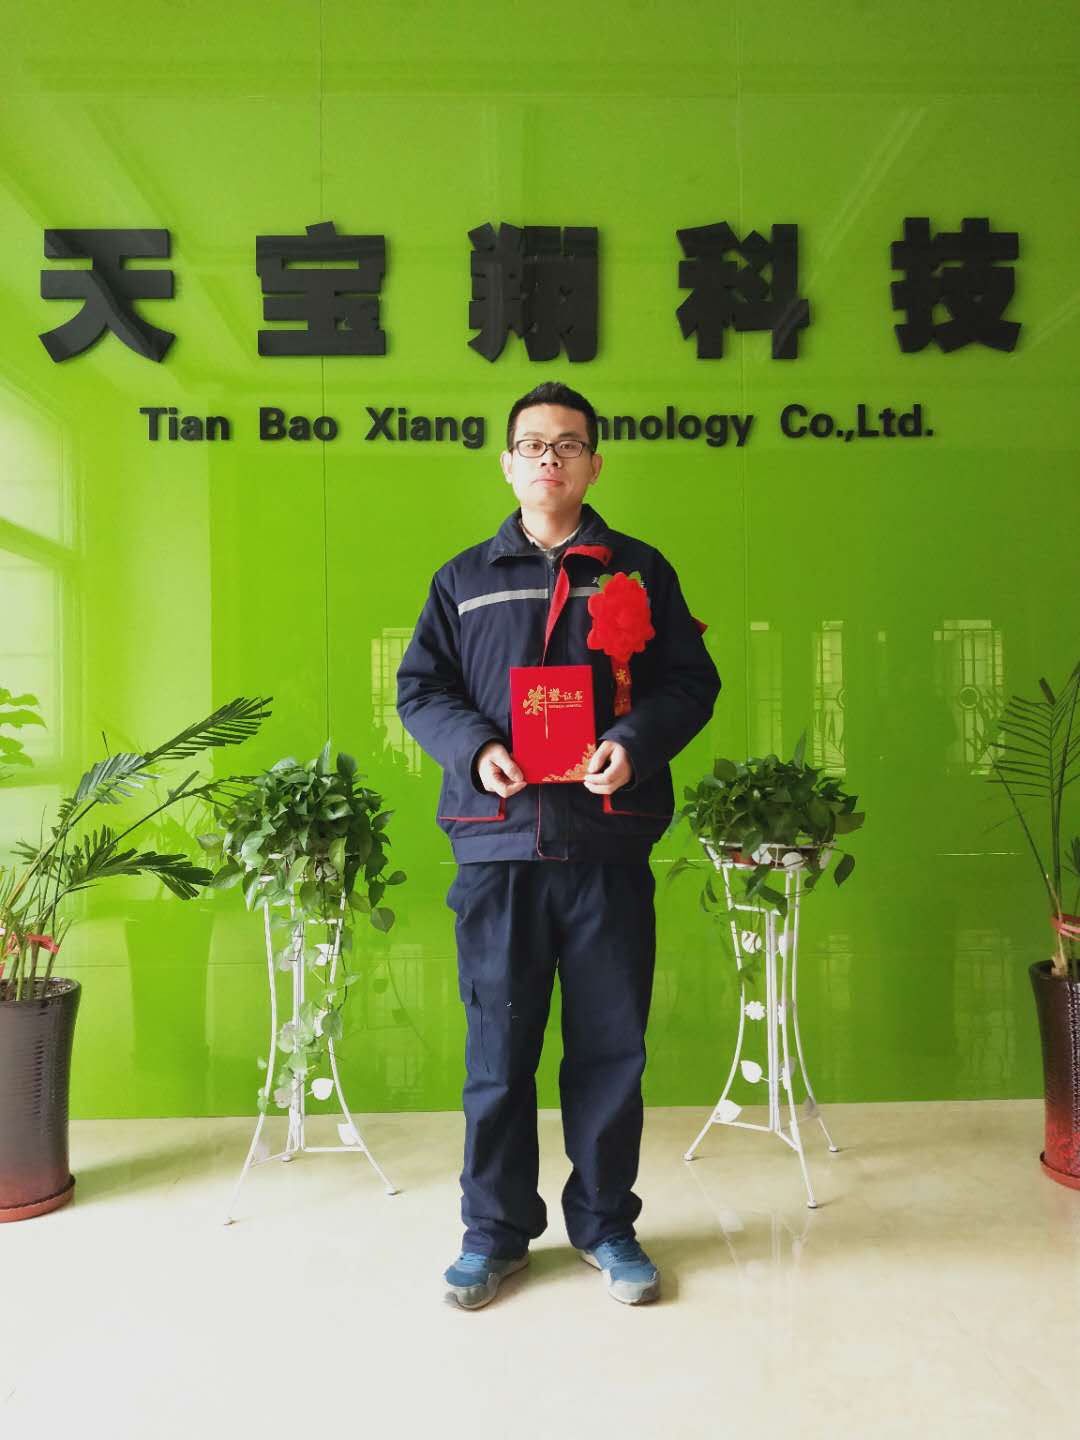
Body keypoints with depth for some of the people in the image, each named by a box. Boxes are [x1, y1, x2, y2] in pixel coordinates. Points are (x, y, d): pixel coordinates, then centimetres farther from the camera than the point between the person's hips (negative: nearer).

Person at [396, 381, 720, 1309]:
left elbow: (691, 682, 5)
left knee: (611, 1045, 8)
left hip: (610, 847, 0)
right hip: (497, 848, 1)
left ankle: (605, 1223, 27)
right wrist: (474, 746, -10)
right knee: (498, 1049, 7)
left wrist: (635, 742, -14)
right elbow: (419, 686, 9)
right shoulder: (464, 579, 13)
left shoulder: (640, 570, 10)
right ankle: (496, 1230, 25)